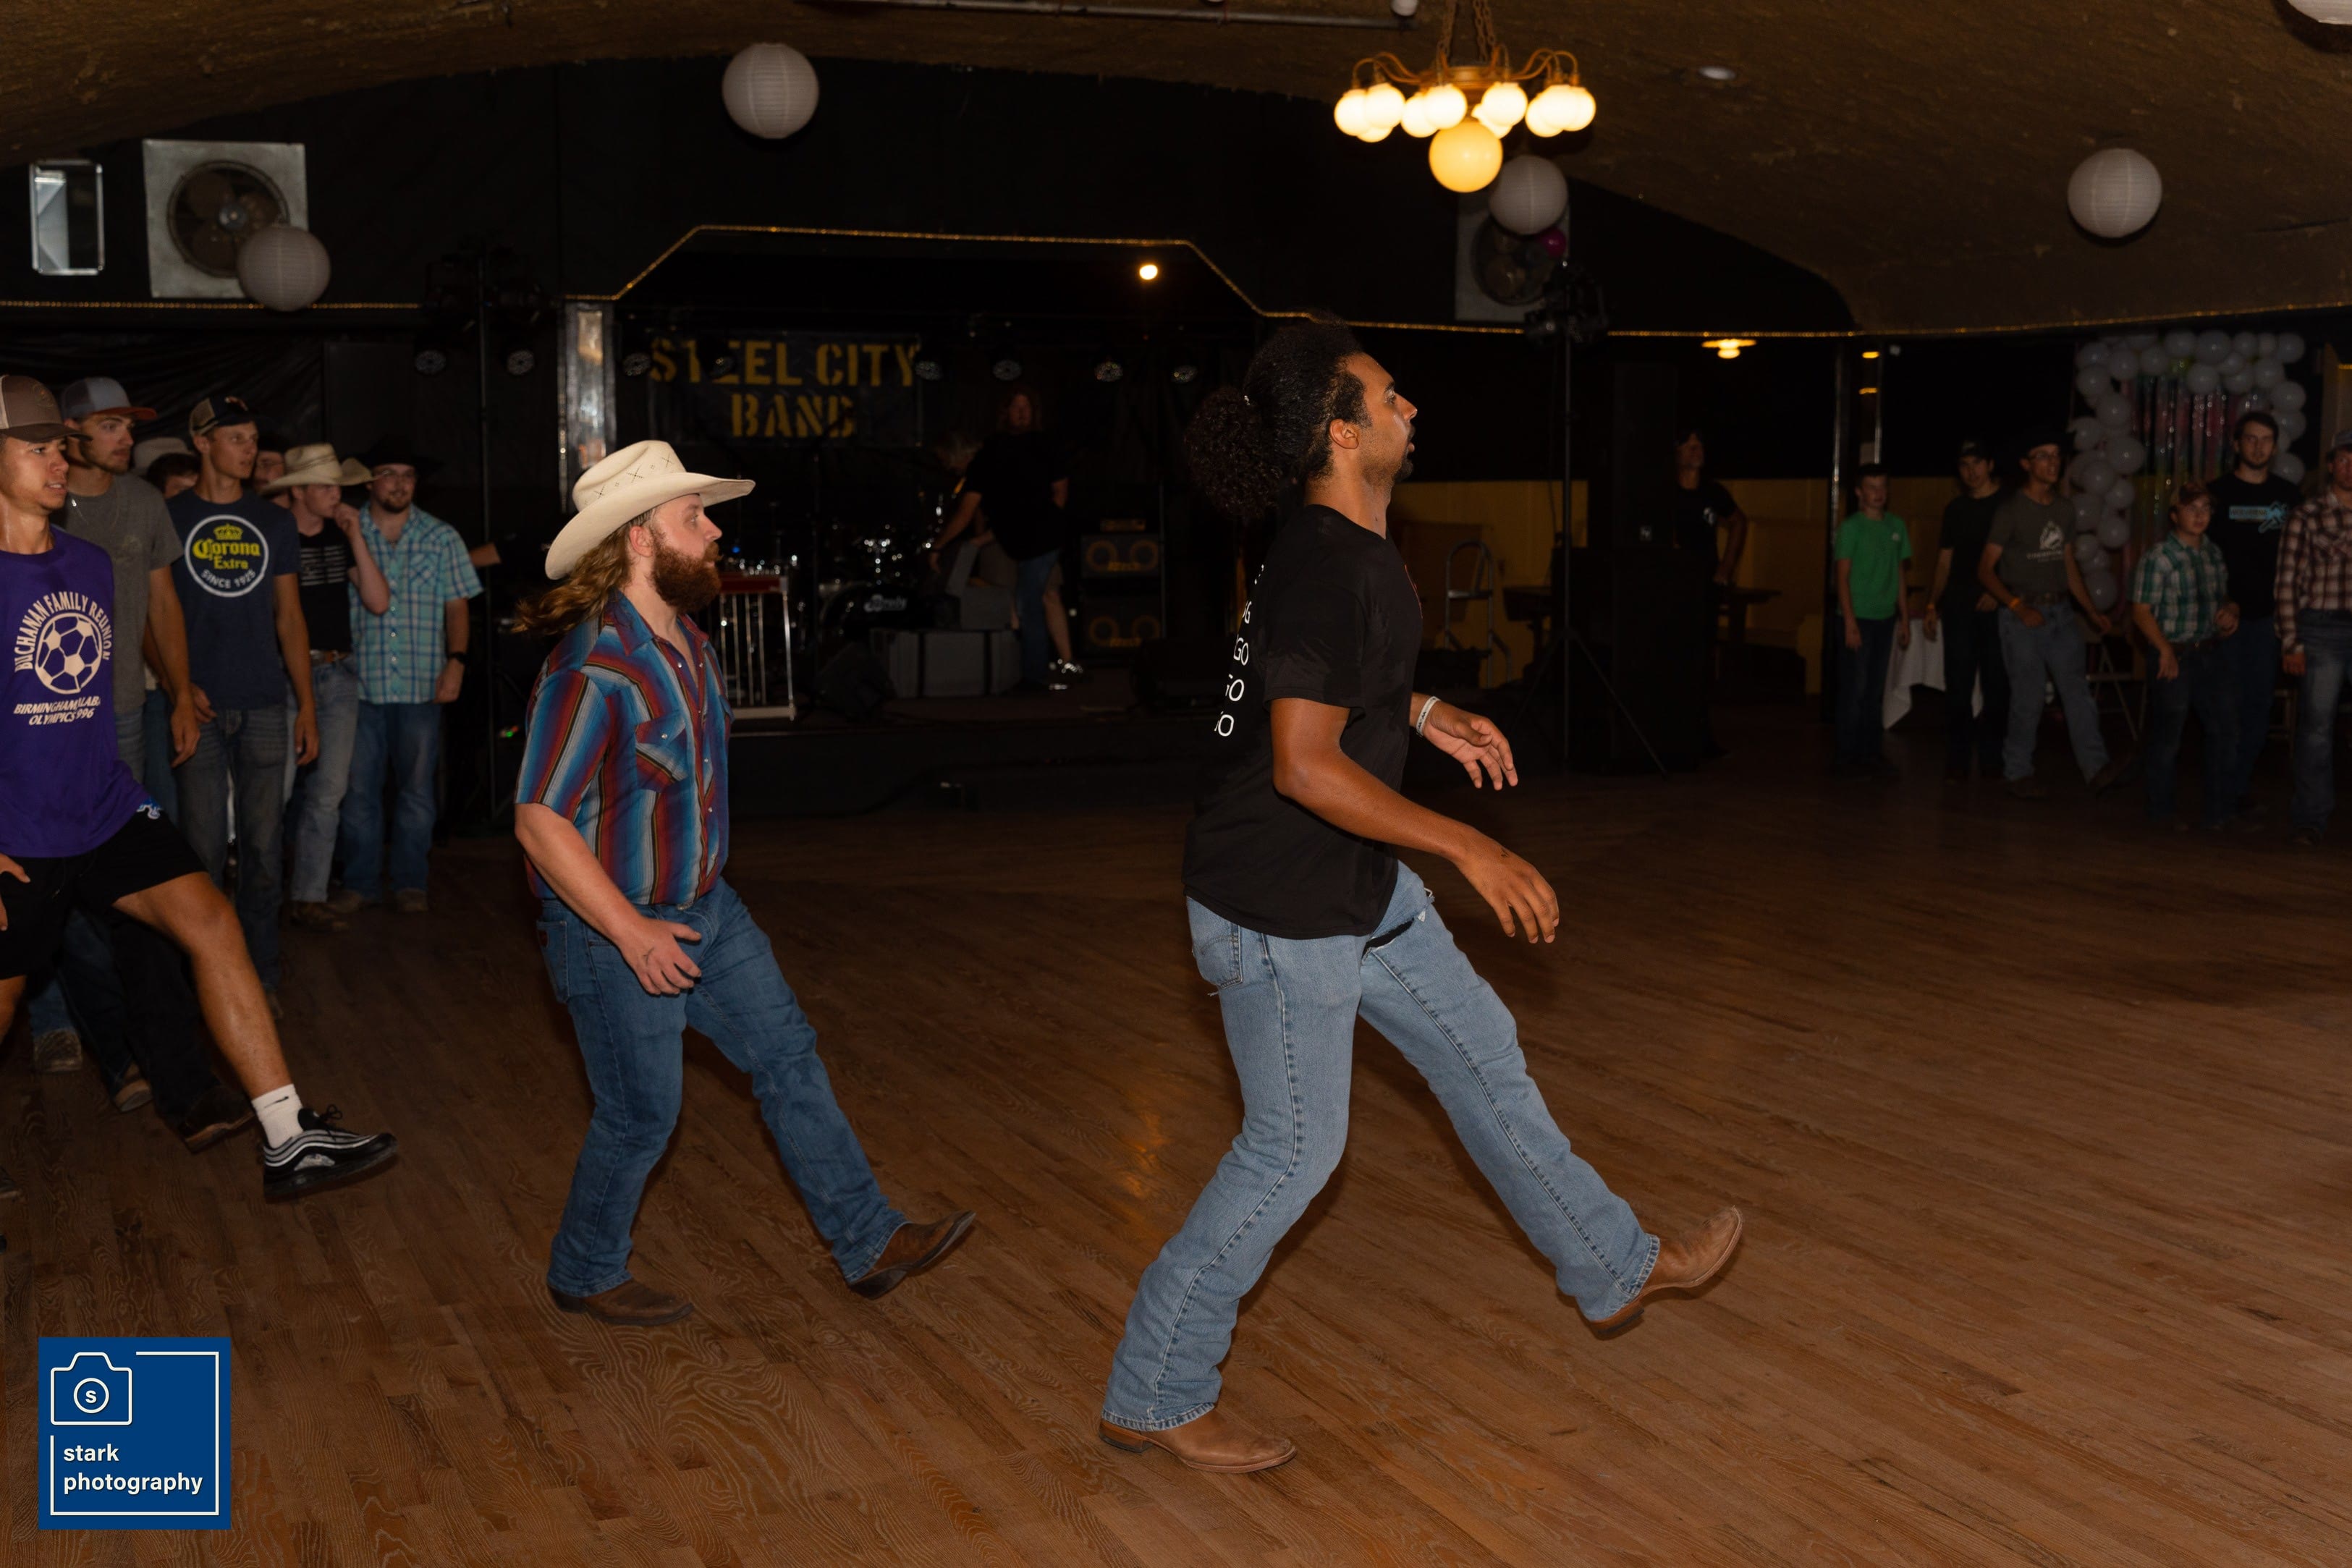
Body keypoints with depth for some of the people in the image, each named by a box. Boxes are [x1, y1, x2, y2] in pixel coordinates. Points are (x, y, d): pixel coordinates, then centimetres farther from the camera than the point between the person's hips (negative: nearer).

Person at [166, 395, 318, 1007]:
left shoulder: (273, 523, 12)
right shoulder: (170, 518, 4)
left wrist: (307, 705, 8)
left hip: (264, 704, 2)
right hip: (199, 704, -2)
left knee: (264, 847, 4)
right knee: (204, 851, -2)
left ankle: (261, 974, 13)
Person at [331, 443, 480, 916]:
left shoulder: (441, 538, 7)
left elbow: (456, 607, 7)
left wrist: (456, 661, -4)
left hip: (422, 684, 0)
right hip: (361, 682, 0)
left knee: (416, 788, 4)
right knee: (358, 786, 4)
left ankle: (410, 883, 14)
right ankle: (360, 882, 14)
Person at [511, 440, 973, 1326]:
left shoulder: (682, 638, 3)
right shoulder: (592, 669, -26)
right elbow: (540, 821, -25)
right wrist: (633, 932, -25)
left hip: (704, 907, 9)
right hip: (614, 931, -9)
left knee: (790, 1059, 9)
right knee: (642, 1116, 5)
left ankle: (869, 1244, 18)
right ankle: (586, 1277, 29)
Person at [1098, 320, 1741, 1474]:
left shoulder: (1342, 549, 6)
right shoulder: (1327, 569, -25)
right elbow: (1305, 767, -29)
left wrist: (1425, 714, 14)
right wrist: (1470, 848, -25)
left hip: (1357, 888, 10)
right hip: (1277, 904, -10)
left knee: (1480, 1050, 18)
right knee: (1294, 1151, 1)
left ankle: (1613, 1267, 35)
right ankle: (1151, 1399, 15)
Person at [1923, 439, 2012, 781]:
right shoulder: (1955, 508, 13)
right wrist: (1933, 604, 12)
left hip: (1996, 608, -3)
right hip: (1959, 608, 3)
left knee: (1997, 684, 1)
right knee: (1958, 685, 1)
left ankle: (1991, 759, 8)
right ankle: (1957, 760, 6)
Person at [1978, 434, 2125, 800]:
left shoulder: (2064, 510, 12)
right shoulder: (2010, 511, -7)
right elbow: (1985, 570, -8)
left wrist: (2091, 611, 16)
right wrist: (2018, 606, -20)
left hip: (2059, 612, 5)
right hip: (2023, 615, -5)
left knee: (2077, 688, -3)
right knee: (2028, 698, -2)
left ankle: (2096, 767, -8)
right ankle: (2018, 773, 10)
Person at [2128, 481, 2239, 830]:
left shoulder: (2214, 553, 8)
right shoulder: (2158, 558, -12)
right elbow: (2141, 611, -14)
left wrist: (2229, 611, -1)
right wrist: (2165, 649, -24)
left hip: (2209, 654, 6)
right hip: (2174, 657, -6)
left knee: (2225, 729, 9)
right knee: (2168, 736, 3)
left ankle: (2221, 808, 20)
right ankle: (2160, 810, 17)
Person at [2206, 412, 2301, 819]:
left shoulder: (2288, 496, 8)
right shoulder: (2217, 492, 1)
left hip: (2268, 617, 2)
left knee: (2259, 702, 3)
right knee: (2229, 701, 0)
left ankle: (2236, 785, 12)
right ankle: (2237, 788, 9)